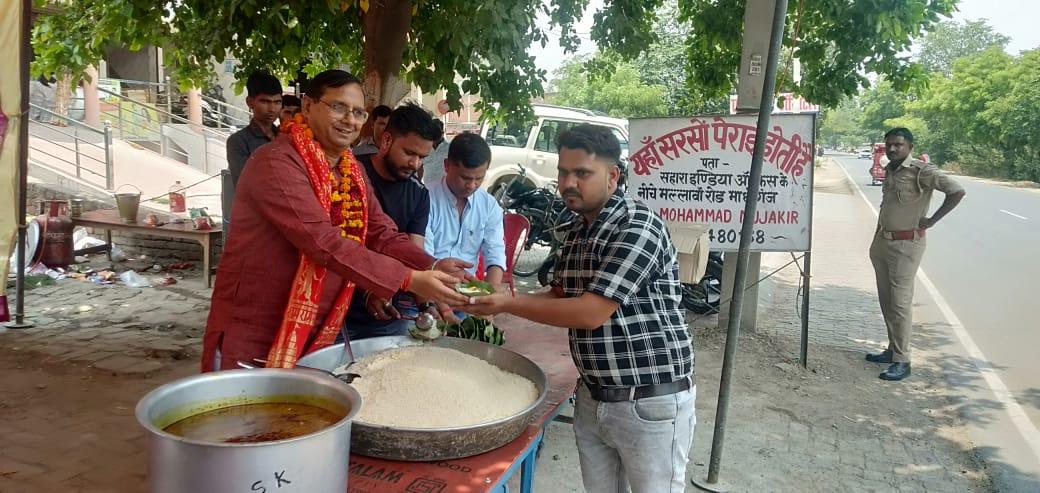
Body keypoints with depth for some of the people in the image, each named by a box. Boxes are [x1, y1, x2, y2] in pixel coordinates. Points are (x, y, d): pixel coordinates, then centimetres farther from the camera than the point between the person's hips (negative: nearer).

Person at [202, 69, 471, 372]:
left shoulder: (353, 171, 8)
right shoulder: (275, 163, -19)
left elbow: (383, 234, 4)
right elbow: (323, 242, -29)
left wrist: (432, 267, -15)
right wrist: (409, 279, -31)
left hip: (321, 335, 8)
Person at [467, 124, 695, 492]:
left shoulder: (637, 227, -19)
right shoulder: (577, 230, 9)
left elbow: (592, 312, -23)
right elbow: (560, 297, 13)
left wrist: (510, 304, -19)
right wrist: (496, 299, -2)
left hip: (651, 402, -7)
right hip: (592, 397, 8)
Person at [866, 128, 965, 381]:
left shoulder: (922, 171, -15)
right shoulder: (890, 170, 9)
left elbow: (957, 191, -23)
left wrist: (931, 220, -17)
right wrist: (878, 238, 15)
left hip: (906, 245, -8)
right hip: (882, 242, 8)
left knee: (900, 303, -7)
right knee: (886, 301, 14)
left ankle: (902, 361, 0)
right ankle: (893, 349, 26)